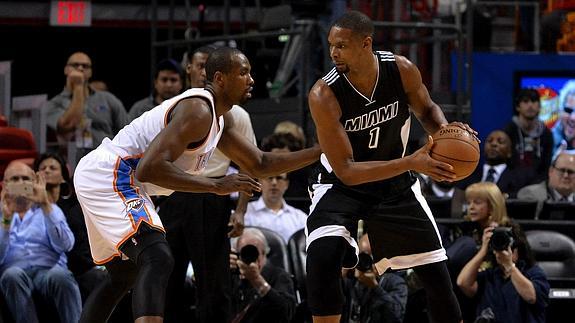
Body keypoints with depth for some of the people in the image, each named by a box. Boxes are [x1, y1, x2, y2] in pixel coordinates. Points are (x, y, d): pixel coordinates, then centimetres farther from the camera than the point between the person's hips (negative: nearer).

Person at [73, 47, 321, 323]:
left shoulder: (219, 118, 14)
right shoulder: (198, 111, -19)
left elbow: (260, 164, 22)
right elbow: (150, 168, -30)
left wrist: (320, 152, 13)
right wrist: (217, 185, -26)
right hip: (109, 176, -11)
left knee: (124, 275, 22)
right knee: (156, 259, -25)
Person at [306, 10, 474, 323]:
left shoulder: (401, 70, -18)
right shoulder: (324, 95, -28)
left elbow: (426, 109, 5)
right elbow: (346, 171, -29)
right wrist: (411, 163, -38)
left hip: (396, 185, 4)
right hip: (343, 185, -3)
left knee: (436, 273, 6)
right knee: (322, 256, -30)